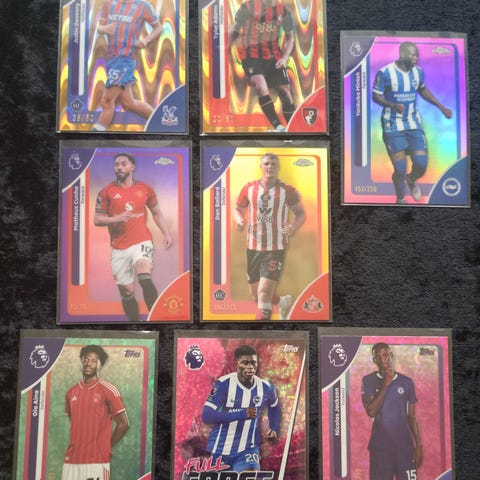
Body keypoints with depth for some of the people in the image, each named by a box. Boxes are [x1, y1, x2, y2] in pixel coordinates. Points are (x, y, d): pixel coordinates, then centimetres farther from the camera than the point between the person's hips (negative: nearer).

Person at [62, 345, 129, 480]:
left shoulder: (109, 391, -5)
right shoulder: (71, 392, 11)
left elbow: (123, 424, -2)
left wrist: (106, 446, 3)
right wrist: (78, 445, 13)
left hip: (97, 460, -5)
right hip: (71, 459, 5)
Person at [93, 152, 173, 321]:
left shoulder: (145, 189, 5)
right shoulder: (106, 192, 1)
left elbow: (156, 212, 17)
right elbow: (97, 220, 1)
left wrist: (166, 234, 5)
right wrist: (116, 218, -17)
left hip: (142, 241, -1)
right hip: (119, 248, 1)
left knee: (145, 279, -27)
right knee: (126, 291, 8)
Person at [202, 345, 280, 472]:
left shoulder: (266, 387, -7)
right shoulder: (223, 383, -18)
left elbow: (274, 407, 17)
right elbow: (206, 416, -24)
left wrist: (274, 430, 1)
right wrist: (240, 414, -31)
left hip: (248, 449, 1)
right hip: (220, 449, -1)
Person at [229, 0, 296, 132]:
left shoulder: (284, 12, 2)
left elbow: (290, 37, 13)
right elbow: (235, 30, 5)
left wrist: (285, 57, -1)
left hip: (273, 55, 3)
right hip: (250, 54, -3)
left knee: (285, 91, 0)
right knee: (261, 87, -24)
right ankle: (278, 127, -22)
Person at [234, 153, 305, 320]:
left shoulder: (287, 191, -4)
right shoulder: (249, 188, 3)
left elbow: (301, 213, 5)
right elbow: (238, 210, 13)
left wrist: (293, 227, -16)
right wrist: (239, 220, -10)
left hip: (276, 249, -4)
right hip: (253, 248, 4)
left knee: (264, 291, -16)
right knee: (256, 296, 15)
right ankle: (284, 302, 46)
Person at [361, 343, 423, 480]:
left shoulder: (407, 382, 6)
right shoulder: (368, 381, -1)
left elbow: (412, 417, 10)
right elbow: (371, 411, -12)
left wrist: (418, 445, 4)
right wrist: (385, 385, -14)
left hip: (405, 445, 2)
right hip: (380, 446, -1)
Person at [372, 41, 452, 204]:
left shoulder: (418, 72, 2)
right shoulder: (385, 73, -13)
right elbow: (375, 96, -9)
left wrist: (441, 107, 16)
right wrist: (393, 105, -27)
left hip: (413, 122, 4)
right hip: (393, 125, -4)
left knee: (421, 163, -4)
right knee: (400, 169, -7)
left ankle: (411, 180, 33)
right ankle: (400, 199, 20)